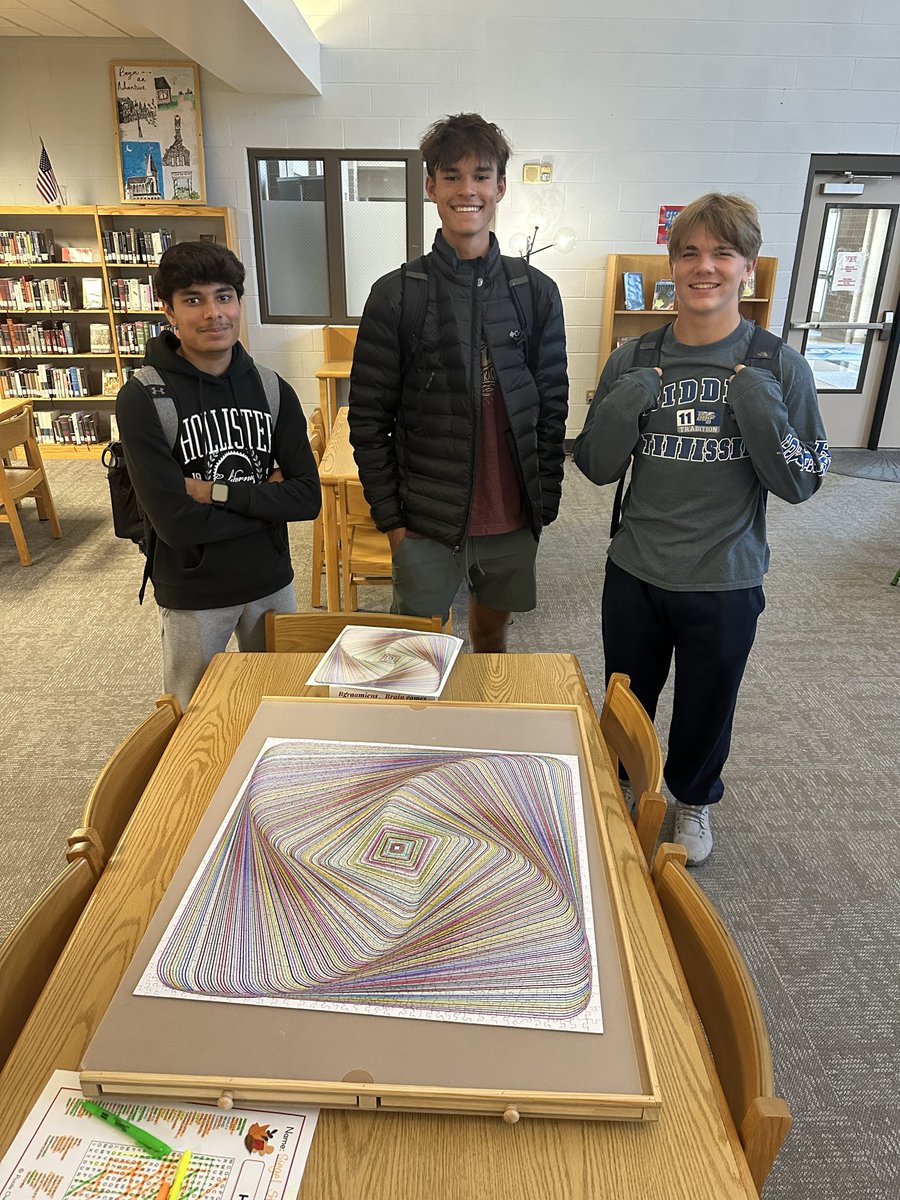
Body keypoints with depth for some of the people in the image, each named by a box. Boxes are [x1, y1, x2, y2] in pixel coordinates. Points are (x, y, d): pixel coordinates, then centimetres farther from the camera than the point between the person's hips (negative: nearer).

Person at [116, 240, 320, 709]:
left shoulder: (272, 389, -4)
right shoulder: (142, 399, -16)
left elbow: (308, 498, -10)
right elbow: (177, 522, -22)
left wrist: (219, 492, -19)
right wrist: (264, 498, -14)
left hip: (270, 582, 3)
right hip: (192, 596, -3)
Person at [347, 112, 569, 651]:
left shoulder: (537, 292, 2)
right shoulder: (396, 295, -5)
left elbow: (552, 406, 6)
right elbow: (369, 419, -4)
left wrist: (545, 502, 2)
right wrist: (391, 518, -6)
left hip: (514, 520, 3)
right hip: (426, 523, -2)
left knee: (493, 627, 21)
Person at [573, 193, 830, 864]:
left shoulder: (779, 369, -9)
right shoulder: (632, 361, -4)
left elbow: (801, 484, -8)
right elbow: (597, 468, -2)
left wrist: (760, 412, -24)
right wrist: (622, 410, -21)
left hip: (726, 583, -1)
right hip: (636, 574, 2)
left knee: (706, 706, 19)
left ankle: (694, 798, 48)